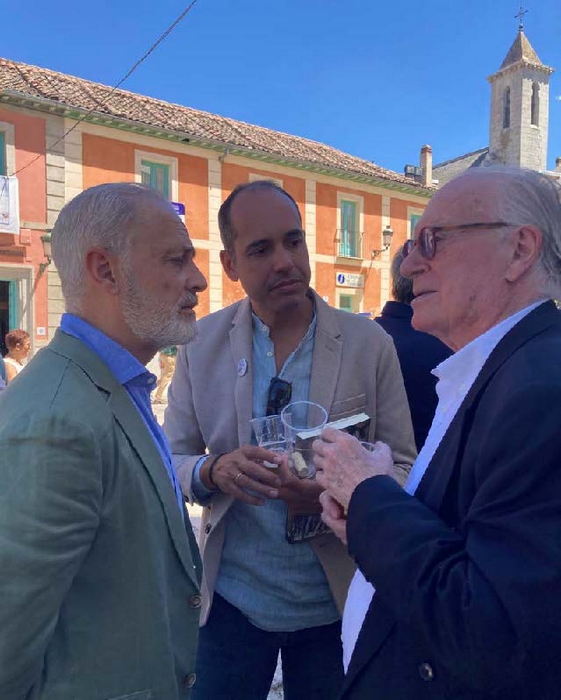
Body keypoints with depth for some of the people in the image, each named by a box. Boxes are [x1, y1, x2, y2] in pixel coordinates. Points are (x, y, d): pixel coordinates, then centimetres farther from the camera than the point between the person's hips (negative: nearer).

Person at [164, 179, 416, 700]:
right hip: (231, 599, 0)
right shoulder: (201, 344, -6)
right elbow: (172, 461, -2)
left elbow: (402, 468, -6)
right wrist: (213, 471, -24)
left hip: (334, 603, 0)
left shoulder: (370, 344, -9)